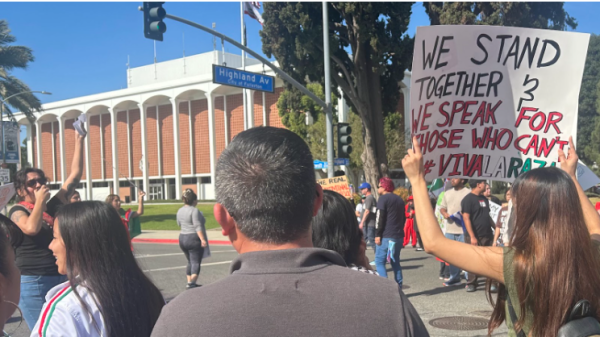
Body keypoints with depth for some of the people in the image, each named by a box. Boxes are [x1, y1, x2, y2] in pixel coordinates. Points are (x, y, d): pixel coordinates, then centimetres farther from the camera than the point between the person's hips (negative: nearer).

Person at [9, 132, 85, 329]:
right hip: (34, 283, -5)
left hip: (61, 279, 5)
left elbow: (75, 174, 8)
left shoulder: (54, 205, 9)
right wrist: (40, 200, -13)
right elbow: (32, 228, -26)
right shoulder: (17, 211, -4)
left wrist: (79, 139, 5)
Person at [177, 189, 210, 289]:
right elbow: (198, 226, -20)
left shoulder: (180, 211, 10)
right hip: (194, 239, -8)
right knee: (196, 262, -7)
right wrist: (203, 239, -22)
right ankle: (192, 283, -19)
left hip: (182, 238, 8)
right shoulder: (194, 211, -14)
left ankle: (189, 282, 19)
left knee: (190, 262, 17)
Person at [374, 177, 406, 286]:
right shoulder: (399, 199, 17)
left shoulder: (383, 198, -7)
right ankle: (399, 286, 12)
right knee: (395, 262, 14)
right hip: (399, 236, 8)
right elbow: (403, 218, 21)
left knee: (379, 261, -4)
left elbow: (380, 218, -14)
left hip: (386, 236, -8)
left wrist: (378, 235, -13)